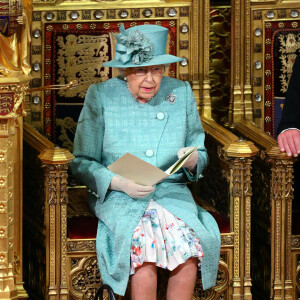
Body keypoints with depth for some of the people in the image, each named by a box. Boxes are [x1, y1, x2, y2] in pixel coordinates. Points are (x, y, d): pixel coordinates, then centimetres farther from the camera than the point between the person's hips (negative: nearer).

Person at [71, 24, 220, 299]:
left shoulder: (181, 93, 9)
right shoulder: (101, 96, 2)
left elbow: (200, 152, 16)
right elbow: (82, 163, 1)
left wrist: (193, 161, -10)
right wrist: (120, 183, -16)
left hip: (172, 192, 2)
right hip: (117, 196, -2)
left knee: (187, 243, -30)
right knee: (145, 243, -34)